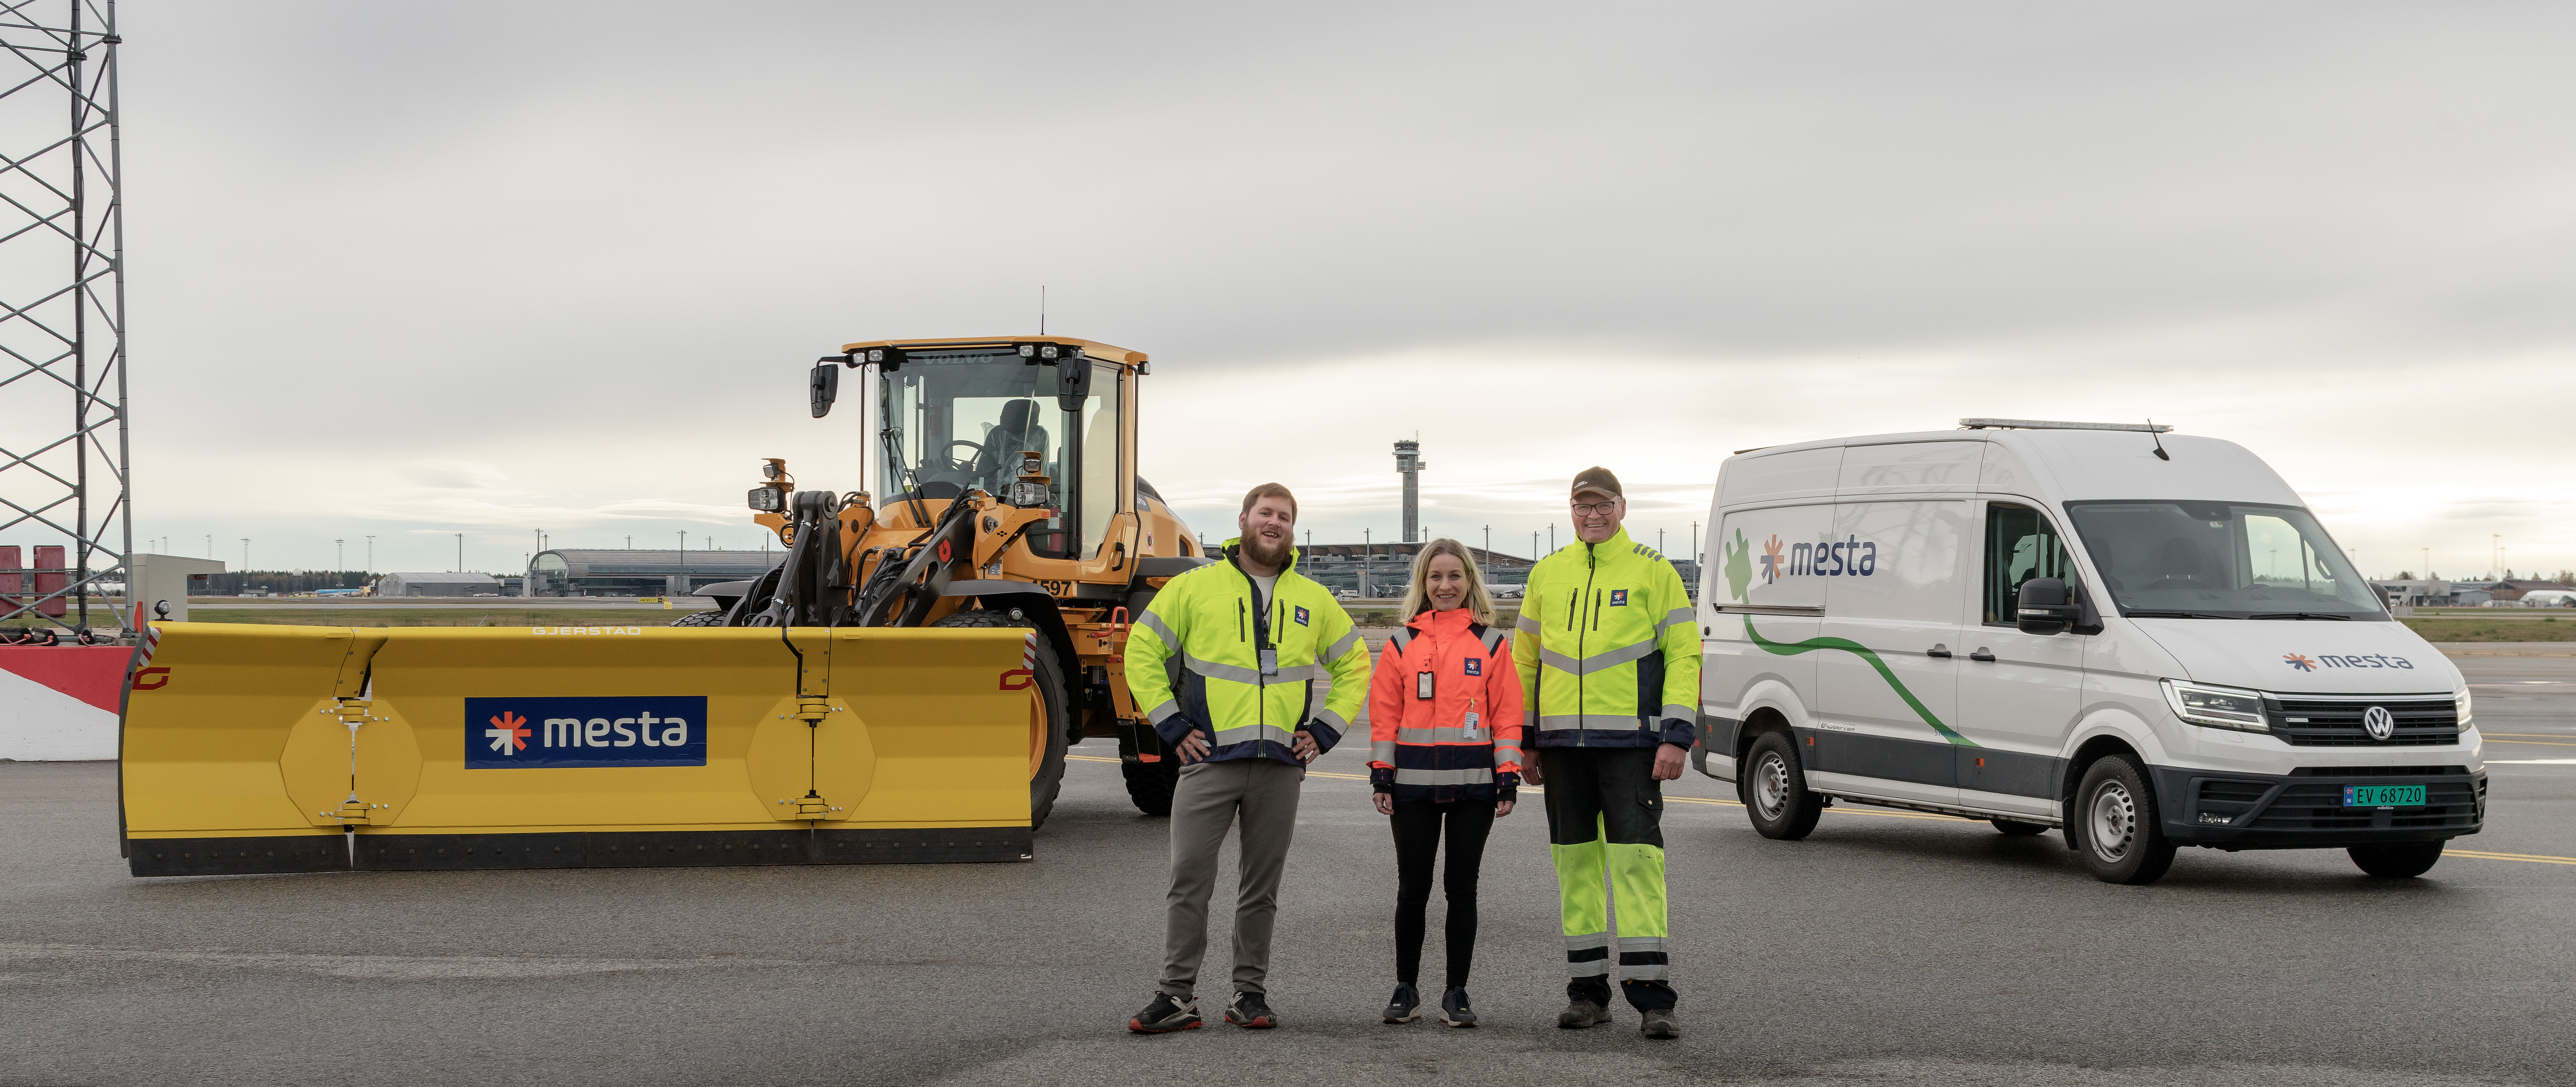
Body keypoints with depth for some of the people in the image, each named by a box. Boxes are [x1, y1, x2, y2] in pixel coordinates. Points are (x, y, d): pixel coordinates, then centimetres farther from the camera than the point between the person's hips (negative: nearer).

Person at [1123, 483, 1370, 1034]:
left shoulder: (1314, 601, 13)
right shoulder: (1195, 588, 4)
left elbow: (1354, 666, 22)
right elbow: (1142, 652, 6)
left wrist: (1324, 731, 10)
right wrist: (1172, 726, -1)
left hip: (1280, 765, 2)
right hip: (1210, 760, -2)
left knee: (1262, 886, 7)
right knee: (1190, 877, -7)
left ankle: (1250, 993, 14)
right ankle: (1177, 997, -3)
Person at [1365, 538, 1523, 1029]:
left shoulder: (1490, 643, 6)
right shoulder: (1403, 643, 8)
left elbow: (1507, 713, 4)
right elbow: (1385, 713, 7)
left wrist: (1508, 777, -2)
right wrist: (1382, 776, 0)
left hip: (1473, 784, 0)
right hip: (1414, 784, 1)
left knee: (1462, 887, 4)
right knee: (1413, 889, 3)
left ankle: (1457, 993, 12)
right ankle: (1406, 990, 14)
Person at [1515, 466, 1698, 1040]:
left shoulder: (1653, 571, 2)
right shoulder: (1547, 574, 13)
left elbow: (1684, 653, -1)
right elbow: (1525, 659, 19)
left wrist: (1676, 736, -10)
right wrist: (1523, 740, 14)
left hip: (1630, 740, -4)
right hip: (1562, 743, 4)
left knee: (1638, 857, -9)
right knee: (1575, 862, 6)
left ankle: (1652, 997, -8)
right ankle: (1588, 991, 14)